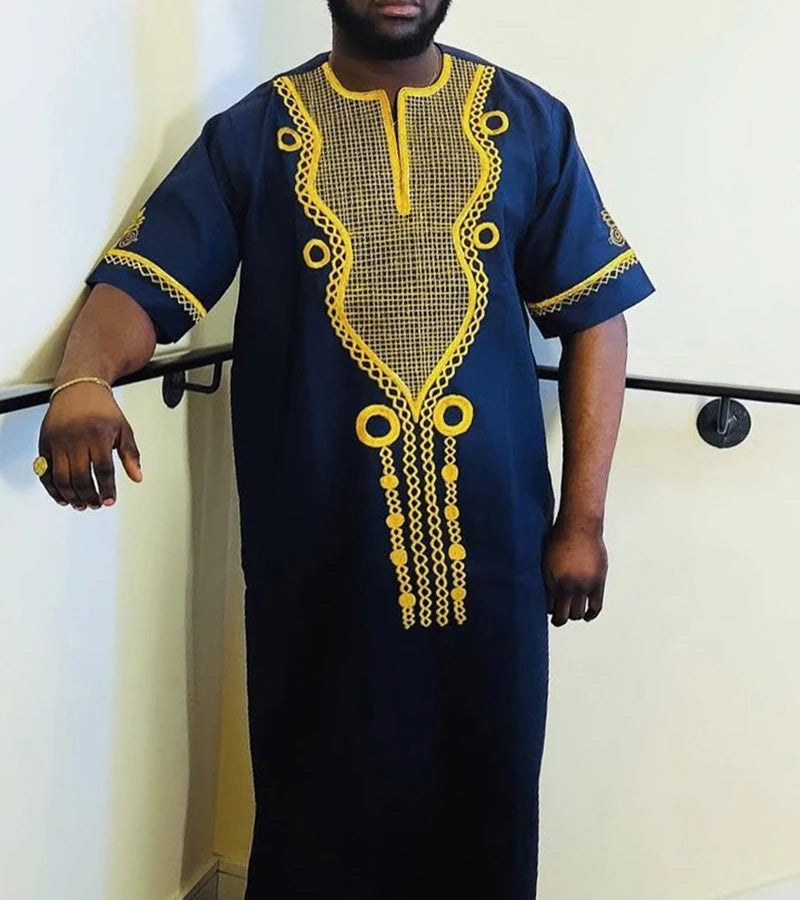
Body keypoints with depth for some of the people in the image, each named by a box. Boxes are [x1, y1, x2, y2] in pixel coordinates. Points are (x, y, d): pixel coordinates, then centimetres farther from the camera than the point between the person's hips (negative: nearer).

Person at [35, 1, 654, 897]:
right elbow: (141, 282, -5)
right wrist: (82, 383, -28)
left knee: (485, 806, 13)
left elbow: (593, 315, 5)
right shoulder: (253, 134, 3)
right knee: (323, 818, 11)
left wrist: (582, 520, 0)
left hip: (493, 542, 2)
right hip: (320, 549, -1)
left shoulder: (528, 122, 6)